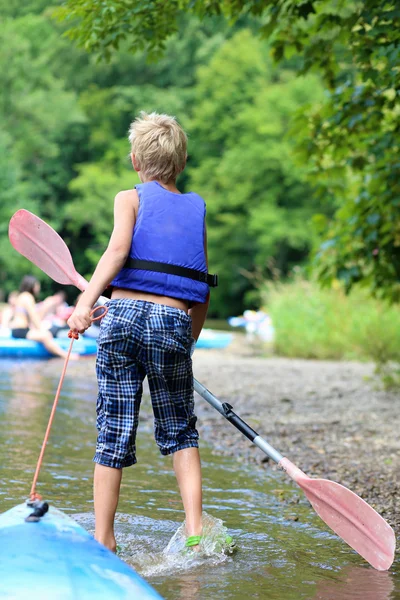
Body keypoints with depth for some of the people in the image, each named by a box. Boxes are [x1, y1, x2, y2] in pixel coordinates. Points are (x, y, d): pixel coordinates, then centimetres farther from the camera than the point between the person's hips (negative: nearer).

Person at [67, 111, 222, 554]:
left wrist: (85, 301, -20)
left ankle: (103, 541, 9)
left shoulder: (130, 199, 9)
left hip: (123, 316, -1)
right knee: (180, 432, 16)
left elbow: (118, 249, -12)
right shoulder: (197, 210, 17)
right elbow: (202, 292, 15)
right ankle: (195, 530, 5)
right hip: (174, 323, 1)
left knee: (114, 433, 4)